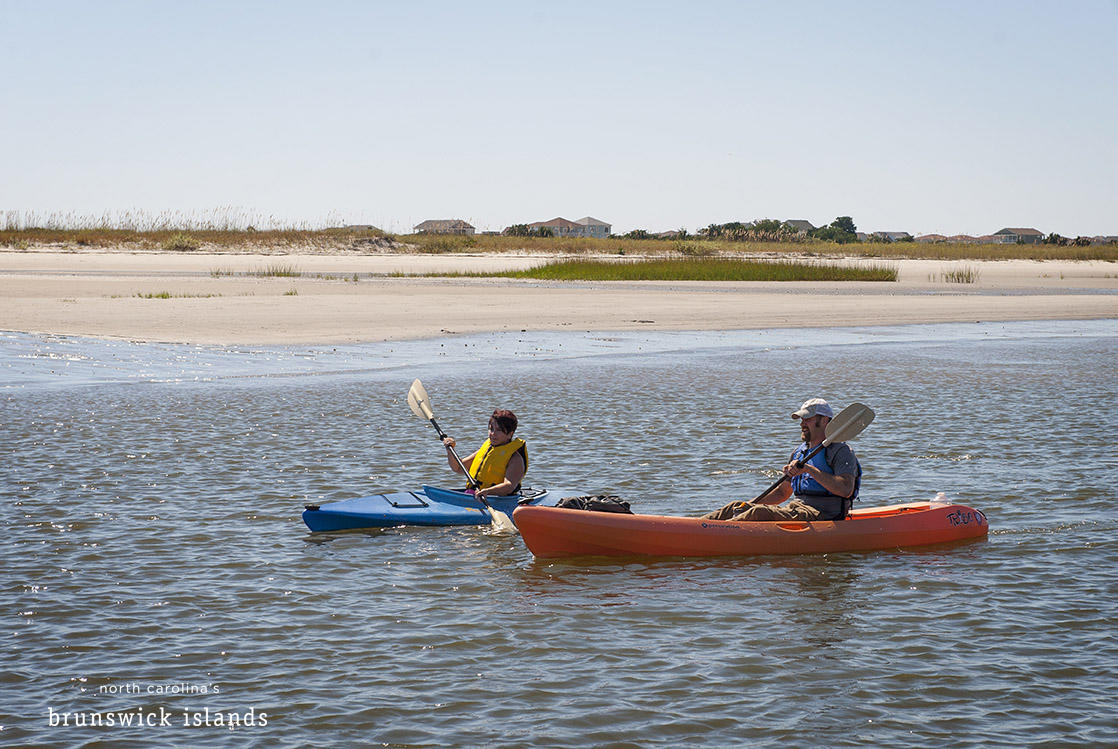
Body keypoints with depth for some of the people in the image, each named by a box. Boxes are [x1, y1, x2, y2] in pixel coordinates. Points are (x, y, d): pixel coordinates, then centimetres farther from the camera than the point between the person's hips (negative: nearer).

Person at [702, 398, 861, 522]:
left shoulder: (841, 451, -4)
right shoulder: (799, 453, 22)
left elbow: (846, 490, -21)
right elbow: (783, 492, 28)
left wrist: (809, 469, -22)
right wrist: (751, 504, 14)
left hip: (821, 516, -8)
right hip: (795, 510, 8)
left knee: (760, 513, -31)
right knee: (737, 507, -7)